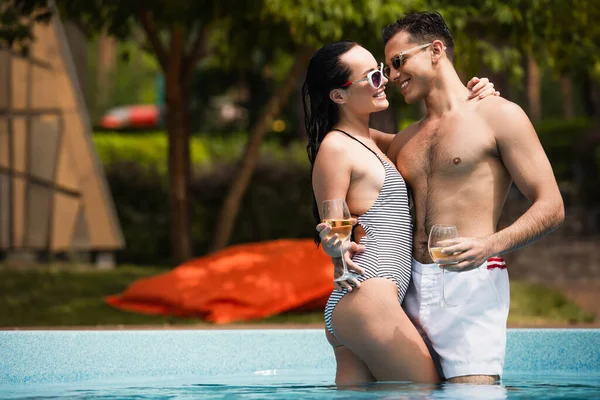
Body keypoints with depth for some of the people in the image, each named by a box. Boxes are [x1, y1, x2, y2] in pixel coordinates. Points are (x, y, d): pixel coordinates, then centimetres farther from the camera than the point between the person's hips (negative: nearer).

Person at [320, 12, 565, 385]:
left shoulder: (497, 115, 3)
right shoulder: (404, 142, 23)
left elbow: (551, 207, -4)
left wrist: (490, 245, -20)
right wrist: (335, 236, 2)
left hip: (470, 284, -6)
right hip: (413, 289, 6)